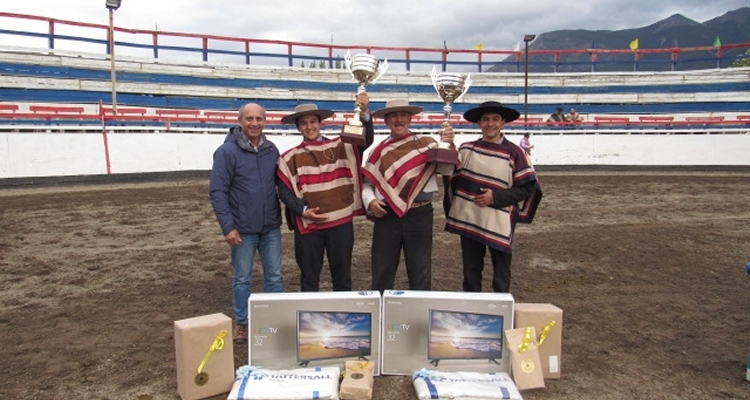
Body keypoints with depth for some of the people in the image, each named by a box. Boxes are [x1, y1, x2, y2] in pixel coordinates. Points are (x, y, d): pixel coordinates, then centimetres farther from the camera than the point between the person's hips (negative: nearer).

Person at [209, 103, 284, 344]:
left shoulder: (272, 150, 4)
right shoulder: (227, 151, -9)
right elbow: (217, 191, -11)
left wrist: (280, 215, 5)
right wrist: (227, 227, -16)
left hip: (271, 227, 4)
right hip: (243, 228, -4)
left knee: (275, 276, 10)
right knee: (242, 278, 9)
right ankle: (241, 323, 25)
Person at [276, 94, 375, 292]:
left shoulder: (340, 147, 4)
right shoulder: (291, 157, 3)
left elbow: (366, 140, -9)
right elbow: (284, 190, 1)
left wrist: (364, 113, -25)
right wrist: (302, 210, -14)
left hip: (341, 222, 1)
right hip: (307, 224, 0)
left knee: (342, 275, 13)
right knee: (309, 277, 13)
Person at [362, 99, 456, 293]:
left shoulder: (425, 144, 2)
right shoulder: (379, 150, 6)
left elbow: (447, 169, -11)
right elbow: (367, 182, 11)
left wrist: (448, 145, -27)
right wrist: (370, 201, -8)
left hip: (419, 215, -1)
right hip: (386, 216, 1)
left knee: (420, 273, 11)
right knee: (382, 273, 12)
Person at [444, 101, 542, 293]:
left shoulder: (513, 152, -6)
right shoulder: (466, 149, 3)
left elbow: (527, 189, -6)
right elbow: (452, 178, 7)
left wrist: (495, 197, -16)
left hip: (498, 224, -3)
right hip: (468, 221, 3)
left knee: (501, 280, 10)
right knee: (470, 276, 16)